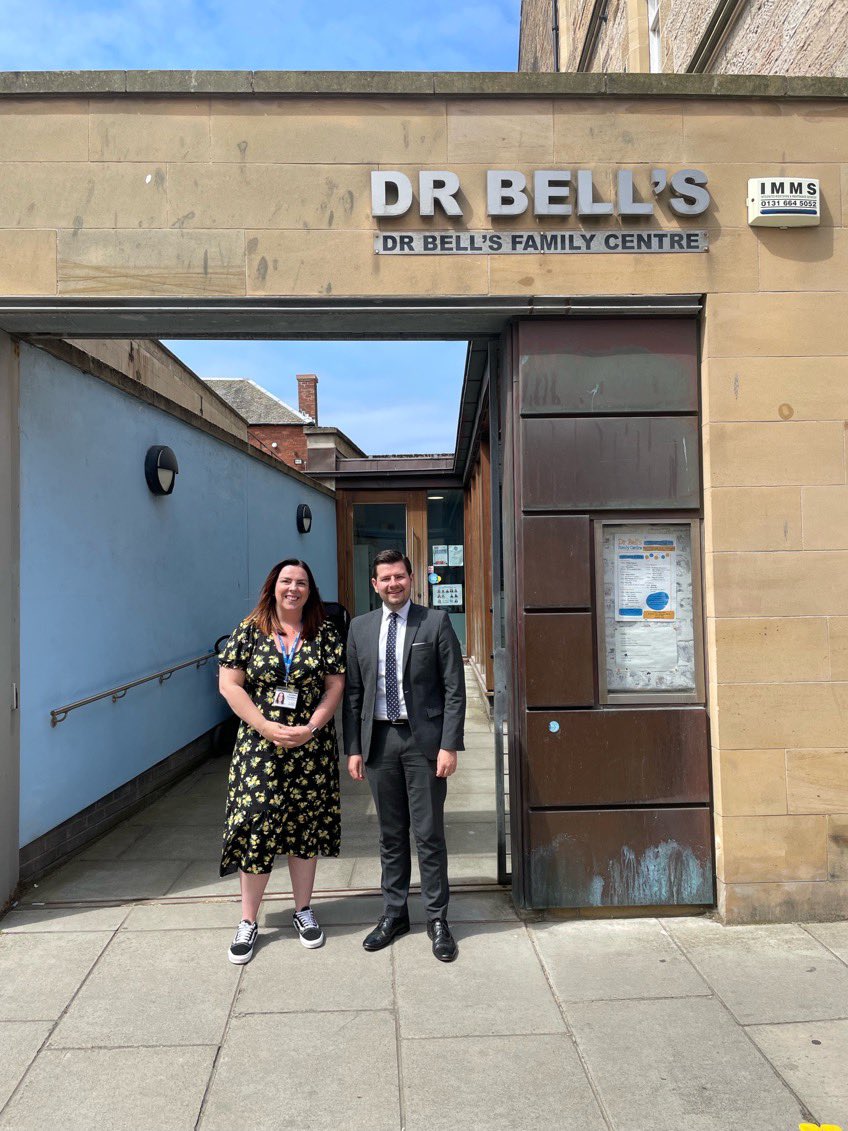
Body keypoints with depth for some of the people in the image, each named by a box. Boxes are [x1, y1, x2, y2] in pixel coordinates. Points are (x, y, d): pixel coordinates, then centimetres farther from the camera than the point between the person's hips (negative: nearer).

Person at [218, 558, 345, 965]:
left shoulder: (325, 633, 0)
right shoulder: (250, 630, -1)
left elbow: (336, 686, -1)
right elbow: (229, 684, -5)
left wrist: (310, 728, -14)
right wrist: (267, 727, -13)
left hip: (311, 748, 1)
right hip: (260, 747, -1)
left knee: (305, 826, 11)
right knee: (255, 827, 4)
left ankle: (303, 910, 30)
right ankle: (248, 922, 21)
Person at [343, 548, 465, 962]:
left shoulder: (436, 622, -4)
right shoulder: (360, 627, 6)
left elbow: (454, 688, -6)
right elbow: (352, 692, 8)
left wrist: (449, 745, -11)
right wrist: (353, 748, 4)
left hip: (423, 739, -3)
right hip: (379, 739, 3)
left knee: (429, 834, 6)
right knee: (390, 834, 15)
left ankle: (437, 919, 23)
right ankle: (394, 913, 31)